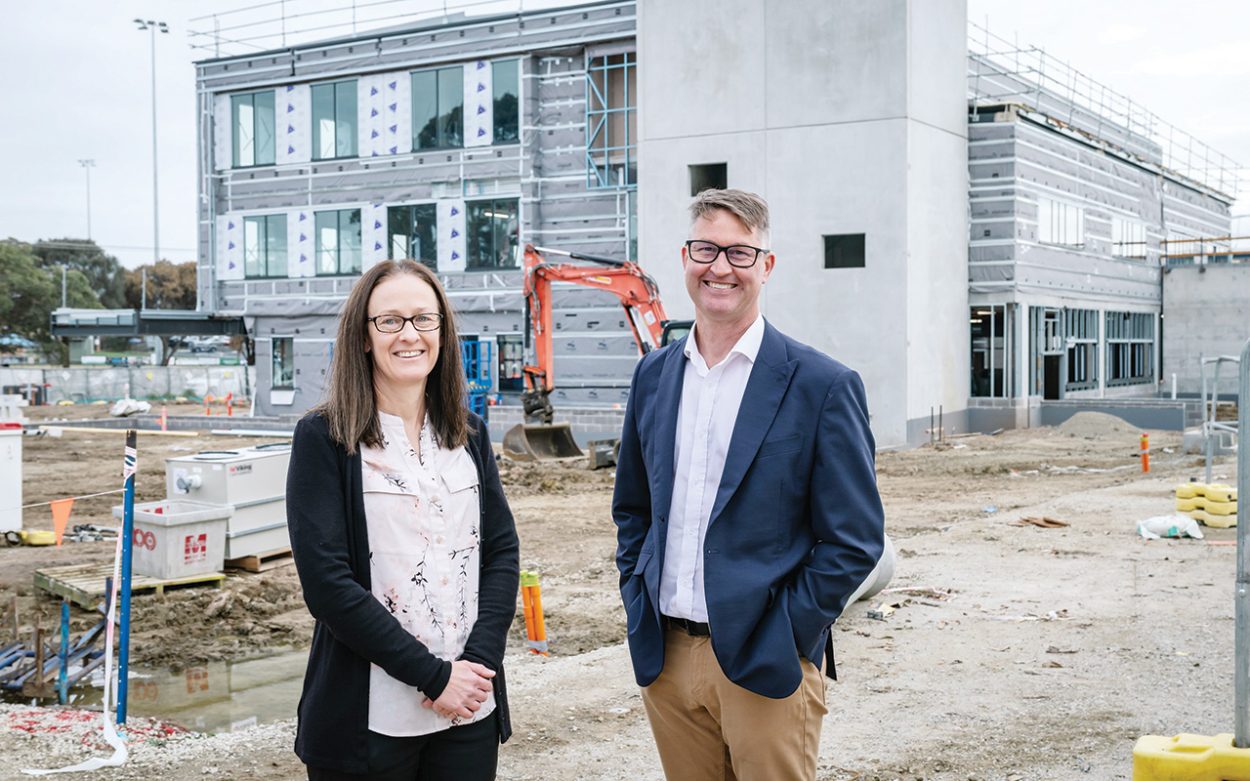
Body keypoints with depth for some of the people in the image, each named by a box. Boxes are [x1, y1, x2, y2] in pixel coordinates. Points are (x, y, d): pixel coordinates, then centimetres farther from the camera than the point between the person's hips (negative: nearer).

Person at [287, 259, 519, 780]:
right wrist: (432, 675, -15)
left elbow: (502, 552, 5)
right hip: (368, 720, -3)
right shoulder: (324, 438, -6)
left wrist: (479, 660, -10)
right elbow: (327, 581, -13)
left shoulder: (469, 434, 8)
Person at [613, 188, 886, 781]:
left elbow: (854, 541, -8)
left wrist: (785, 638, -11)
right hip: (664, 659, 5)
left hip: (764, 665, -4)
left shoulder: (823, 386, -8)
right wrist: (639, 607, 8)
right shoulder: (653, 375, 8)